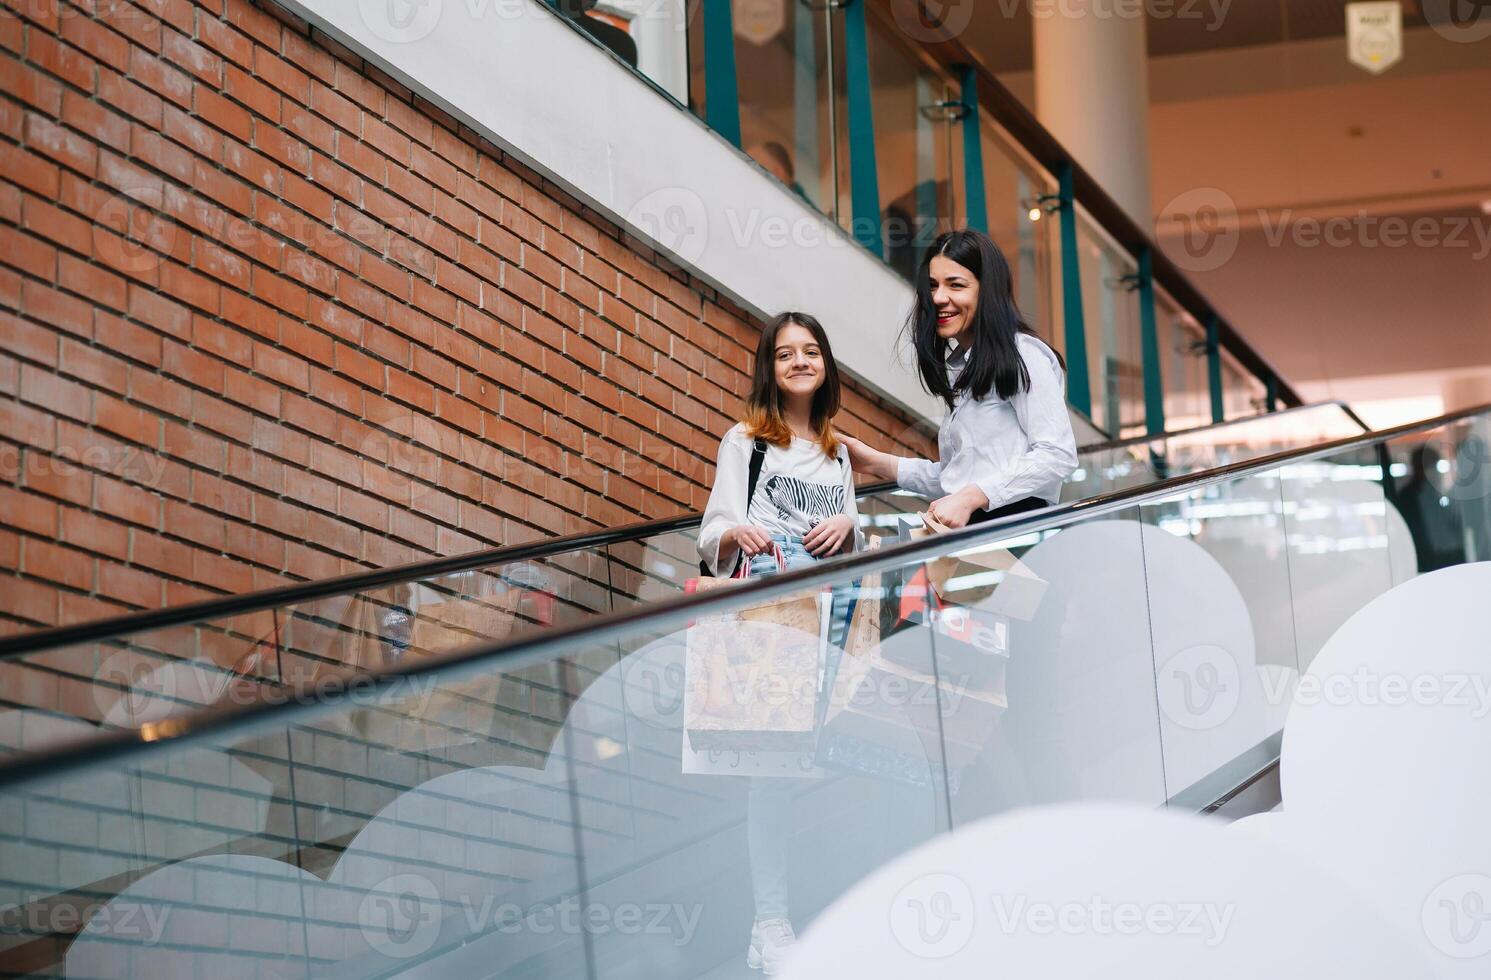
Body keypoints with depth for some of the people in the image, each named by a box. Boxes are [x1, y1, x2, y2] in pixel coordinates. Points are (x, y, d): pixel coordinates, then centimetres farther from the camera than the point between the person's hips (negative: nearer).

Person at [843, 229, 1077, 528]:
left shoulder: (1023, 356, -2)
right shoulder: (960, 368, 25)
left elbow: (1058, 455, -13)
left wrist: (969, 498, -17)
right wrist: (879, 464, 15)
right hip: (963, 530, 8)